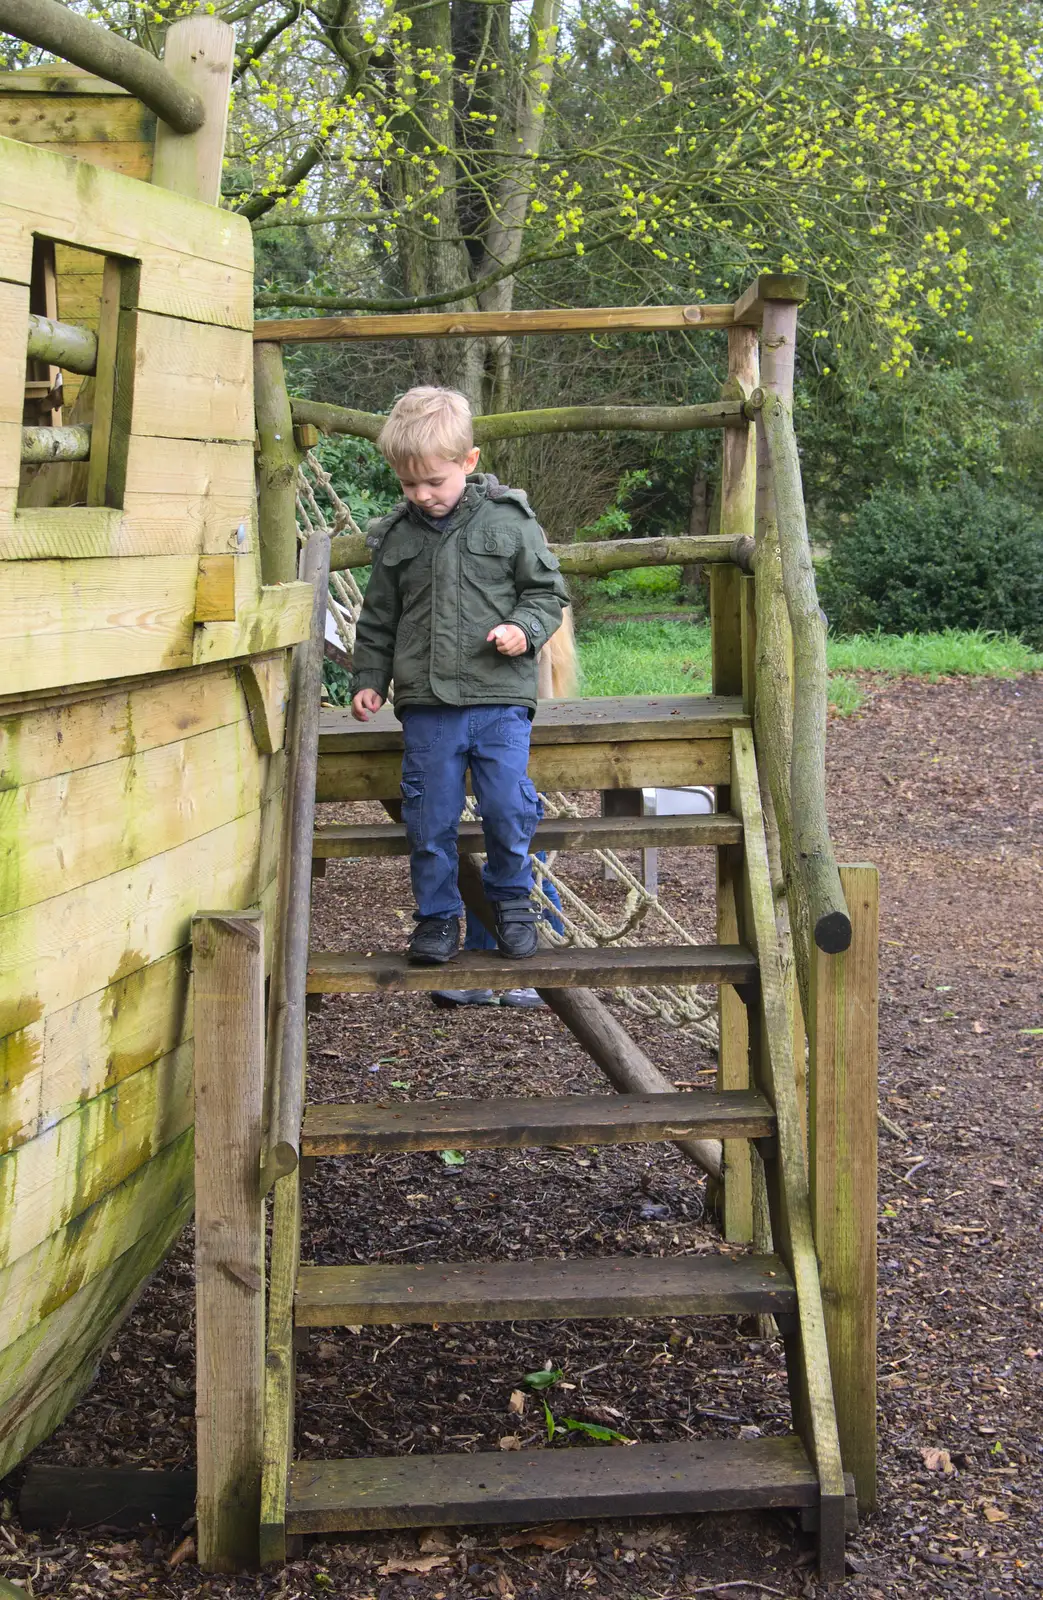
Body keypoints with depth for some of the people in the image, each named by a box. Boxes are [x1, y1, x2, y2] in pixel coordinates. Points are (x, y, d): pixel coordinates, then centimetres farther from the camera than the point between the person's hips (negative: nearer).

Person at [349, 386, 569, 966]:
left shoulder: (509, 520, 0)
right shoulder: (397, 537, 7)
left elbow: (548, 589, 7)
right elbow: (378, 619, 16)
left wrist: (526, 627, -11)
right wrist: (369, 680, 10)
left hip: (500, 699, -2)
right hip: (426, 704, 2)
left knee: (509, 809, -3)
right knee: (430, 819, 4)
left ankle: (512, 898, 22)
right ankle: (438, 914, 20)